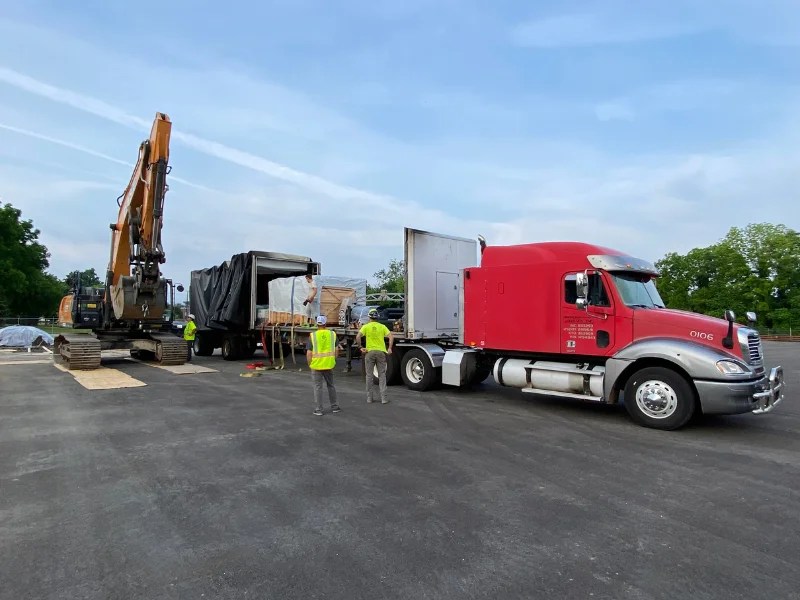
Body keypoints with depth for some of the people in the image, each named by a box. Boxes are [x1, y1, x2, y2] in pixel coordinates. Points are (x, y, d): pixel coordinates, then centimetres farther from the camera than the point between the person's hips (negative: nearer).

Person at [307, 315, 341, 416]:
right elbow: (336, 350, 1)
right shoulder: (332, 334, 0)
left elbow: (309, 353, -8)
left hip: (316, 365, -2)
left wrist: (310, 365, 4)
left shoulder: (312, 336, -7)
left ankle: (318, 410, 8)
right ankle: (334, 407, 24)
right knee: (331, 385, 17)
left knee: (318, 387, 6)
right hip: (329, 365, 2)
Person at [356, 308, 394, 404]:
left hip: (369, 352, -1)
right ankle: (383, 398, 3)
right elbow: (391, 337, -7)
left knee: (369, 376, 9)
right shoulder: (382, 326, 4)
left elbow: (358, 337, -12)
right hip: (381, 352, 1)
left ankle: (369, 398, 14)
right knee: (382, 375, 5)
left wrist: (361, 348, -6)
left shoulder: (366, 326, 1)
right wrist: (389, 348, -4)